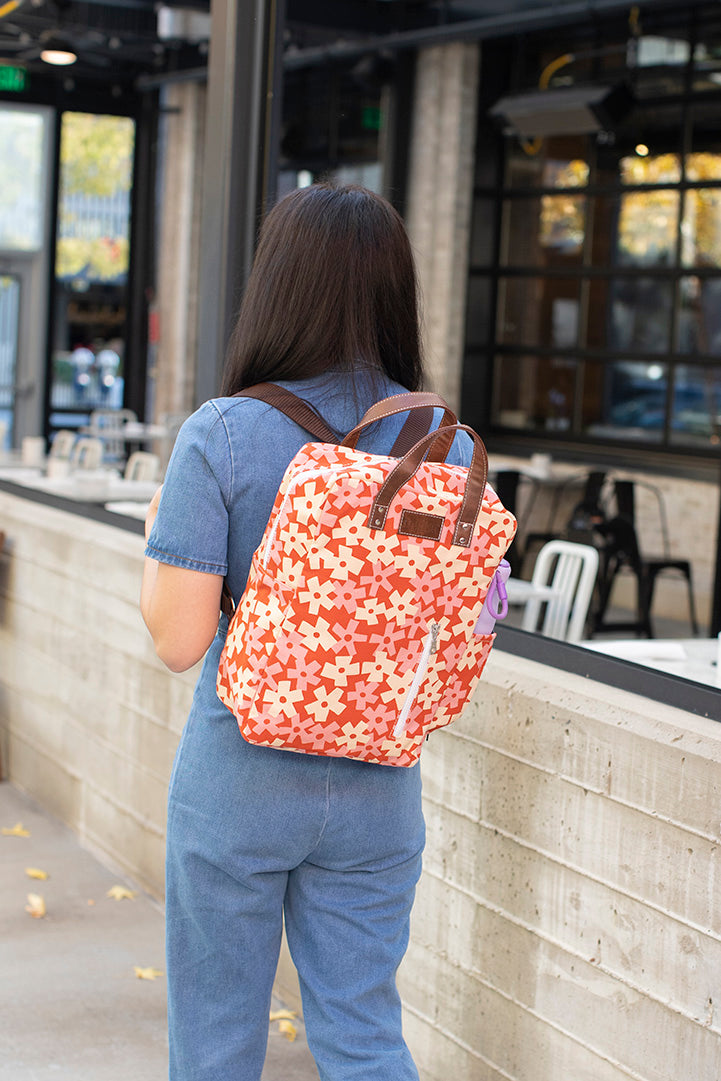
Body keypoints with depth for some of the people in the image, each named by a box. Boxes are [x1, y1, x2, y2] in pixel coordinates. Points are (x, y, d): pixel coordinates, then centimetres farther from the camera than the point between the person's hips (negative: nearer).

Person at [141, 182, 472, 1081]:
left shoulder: (220, 437, -16)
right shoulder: (443, 442, -5)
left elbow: (178, 638, -17)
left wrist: (156, 531, 1)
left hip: (239, 779, -3)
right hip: (378, 788, 3)